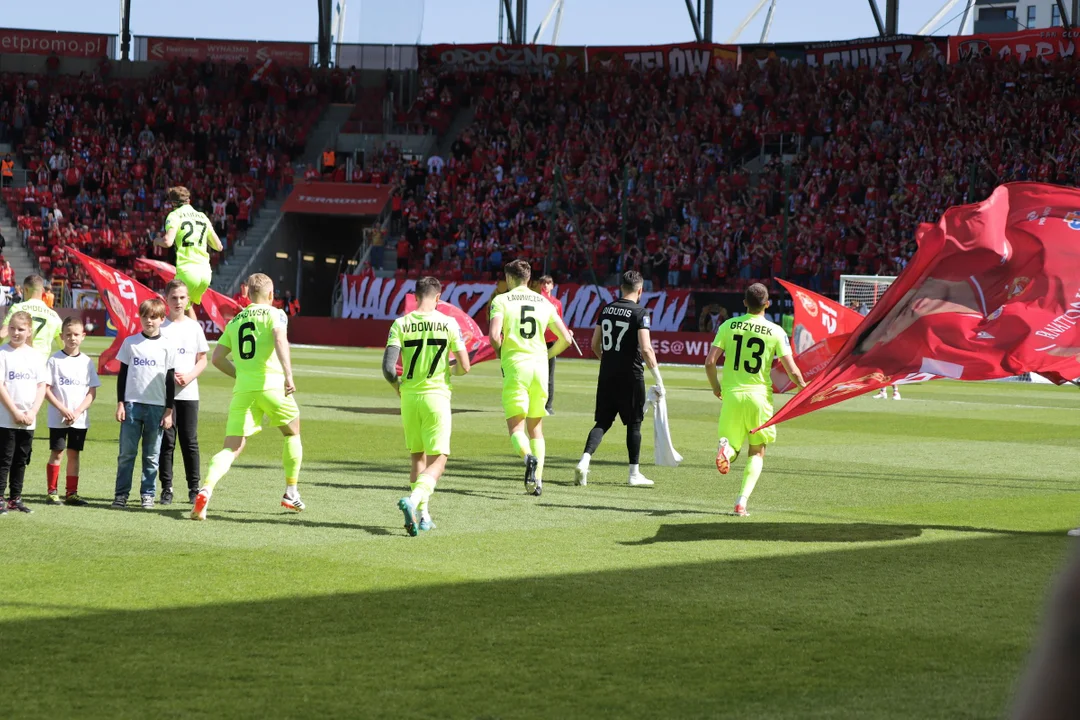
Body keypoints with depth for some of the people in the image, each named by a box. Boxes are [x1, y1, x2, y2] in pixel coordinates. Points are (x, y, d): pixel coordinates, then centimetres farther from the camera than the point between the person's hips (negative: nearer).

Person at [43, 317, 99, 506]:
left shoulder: (87, 362, 4)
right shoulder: (55, 360, -3)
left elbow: (92, 393, 3)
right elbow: (46, 390, -6)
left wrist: (78, 412, -11)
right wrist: (63, 410, -15)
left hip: (80, 418, 2)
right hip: (58, 418, -2)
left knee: (74, 454, 7)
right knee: (57, 453, -1)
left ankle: (71, 493, 12)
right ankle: (51, 492, 5)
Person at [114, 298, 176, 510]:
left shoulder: (166, 346, 3)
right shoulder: (130, 342, 5)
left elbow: (170, 380, 5)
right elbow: (122, 374, 8)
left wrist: (169, 410, 1)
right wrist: (120, 403, 2)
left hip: (157, 406, 0)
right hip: (131, 404, 0)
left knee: (152, 455, 3)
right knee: (126, 453, -1)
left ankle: (147, 494, 9)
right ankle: (121, 494, 3)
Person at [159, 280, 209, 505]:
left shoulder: (194, 326, 8)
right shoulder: (160, 327, 1)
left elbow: (202, 360, 9)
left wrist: (189, 376, -9)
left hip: (189, 392, 2)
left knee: (189, 440, 2)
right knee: (167, 440, -1)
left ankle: (194, 488, 8)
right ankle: (166, 488, 3)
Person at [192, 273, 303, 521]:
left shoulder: (234, 321, 18)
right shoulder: (274, 314, 3)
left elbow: (217, 358, 15)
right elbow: (279, 338, -18)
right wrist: (288, 374, -25)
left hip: (242, 389, 3)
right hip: (271, 385, -3)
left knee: (231, 448, -1)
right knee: (293, 434, 23)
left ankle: (206, 490, -26)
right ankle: (291, 493, 27)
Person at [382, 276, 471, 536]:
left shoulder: (400, 324, -3)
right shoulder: (448, 323, -5)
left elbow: (388, 368, -9)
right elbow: (464, 367, -4)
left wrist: (398, 385, 12)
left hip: (409, 398, 3)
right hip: (436, 396, -2)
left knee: (418, 459, 18)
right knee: (437, 463, -1)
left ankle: (423, 515, 17)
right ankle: (413, 501, -26)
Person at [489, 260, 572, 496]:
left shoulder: (501, 300, 1)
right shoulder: (544, 303, 12)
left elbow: (494, 335, -14)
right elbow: (565, 338, 8)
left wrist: (499, 352, 7)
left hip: (515, 368, -3)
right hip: (540, 366, 4)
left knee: (516, 427, -2)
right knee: (536, 427, 14)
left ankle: (528, 456, -32)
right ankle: (537, 480, 6)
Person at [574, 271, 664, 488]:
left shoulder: (607, 309, 7)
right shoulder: (640, 313, -11)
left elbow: (595, 344, 13)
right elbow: (646, 349, -19)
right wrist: (658, 379, -14)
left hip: (607, 374, 5)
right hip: (630, 376, -5)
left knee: (602, 422, 8)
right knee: (634, 423, 9)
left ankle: (584, 461, -12)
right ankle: (634, 473, 13)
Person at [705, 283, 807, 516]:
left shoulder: (728, 326, 0)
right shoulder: (775, 331, -4)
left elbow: (709, 362, -3)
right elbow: (792, 370, -7)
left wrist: (716, 387, 15)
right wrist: (804, 388, 13)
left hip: (731, 394, 1)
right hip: (759, 394, -1)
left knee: (733, 446, 15)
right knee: (757, 452, 12)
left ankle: (726, 447, -24)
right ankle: (742, 500, -5)